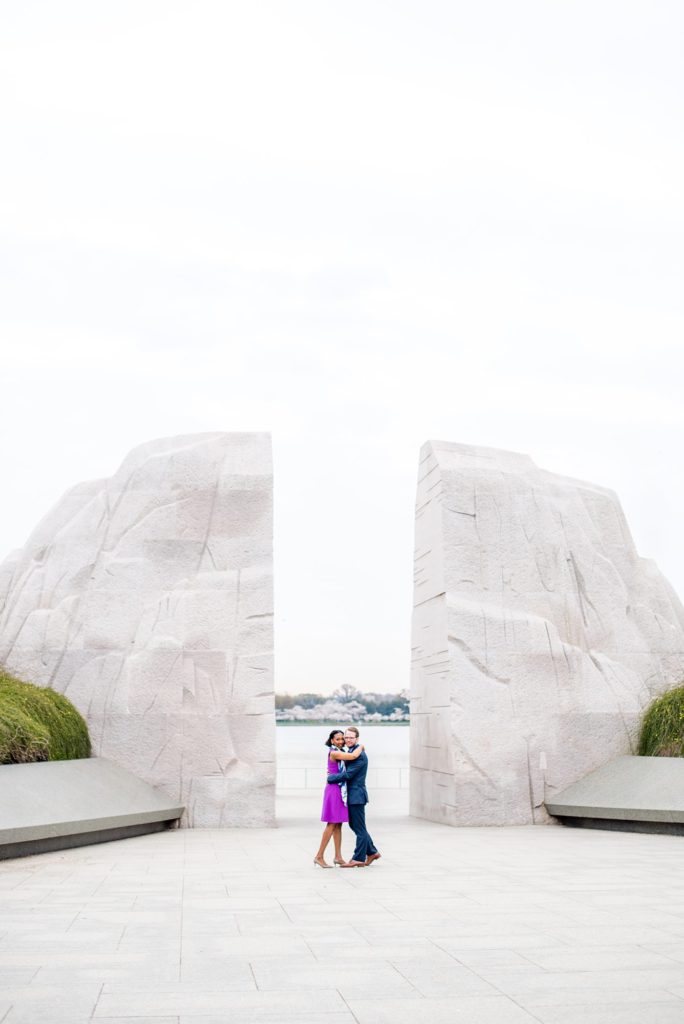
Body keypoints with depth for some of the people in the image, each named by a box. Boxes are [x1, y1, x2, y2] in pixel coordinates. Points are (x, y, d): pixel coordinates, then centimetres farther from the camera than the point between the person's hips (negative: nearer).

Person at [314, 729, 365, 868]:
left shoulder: (339, 752, 15)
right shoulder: (334, 753, -15)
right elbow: (354, 756, -25)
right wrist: (361, 747, -8)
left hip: (340, 791, 9)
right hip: (334, 790, -9)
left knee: (338, 824, 9)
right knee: (332, 824, -8)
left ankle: (338, 856, 12)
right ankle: (319, 856, -5)